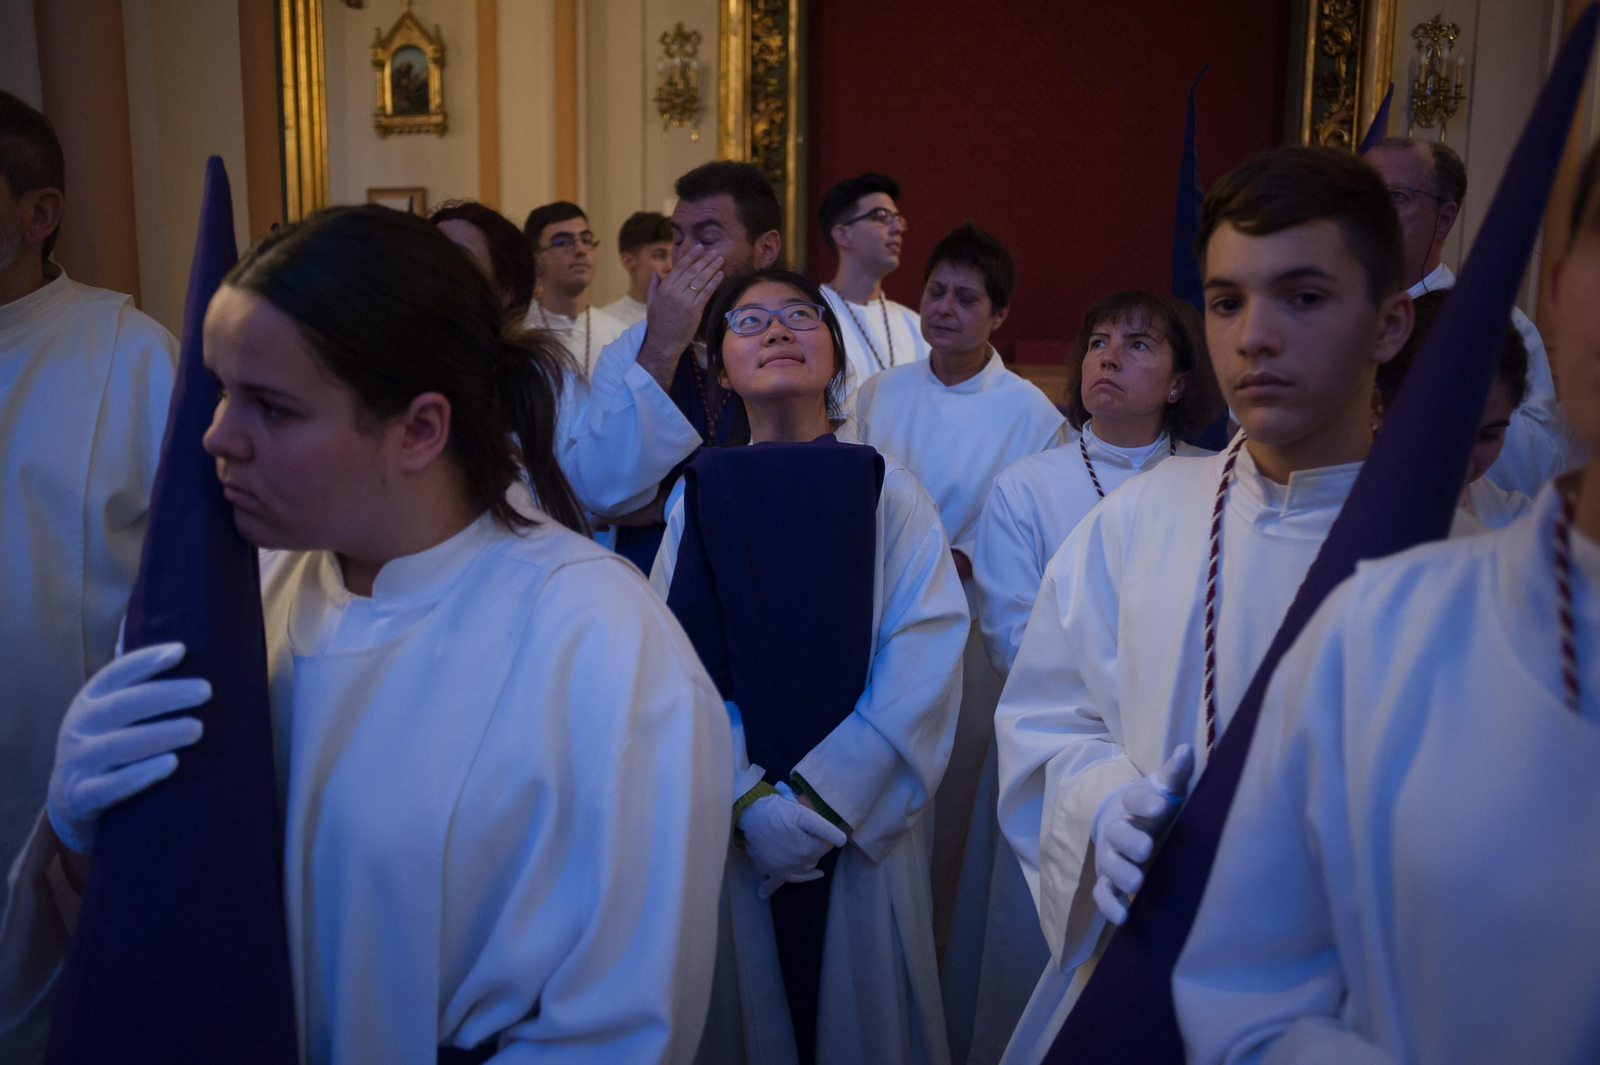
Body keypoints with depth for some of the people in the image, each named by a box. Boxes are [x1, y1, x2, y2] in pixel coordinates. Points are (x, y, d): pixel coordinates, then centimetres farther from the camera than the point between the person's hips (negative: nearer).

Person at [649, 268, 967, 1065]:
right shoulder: (699, 495, 1)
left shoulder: (889, 492, -2)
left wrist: (822, 803, -15)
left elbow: (925, 660, -10)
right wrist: (750, 802, -15)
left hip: (864, 829, 0)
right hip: (730, 830, 1)